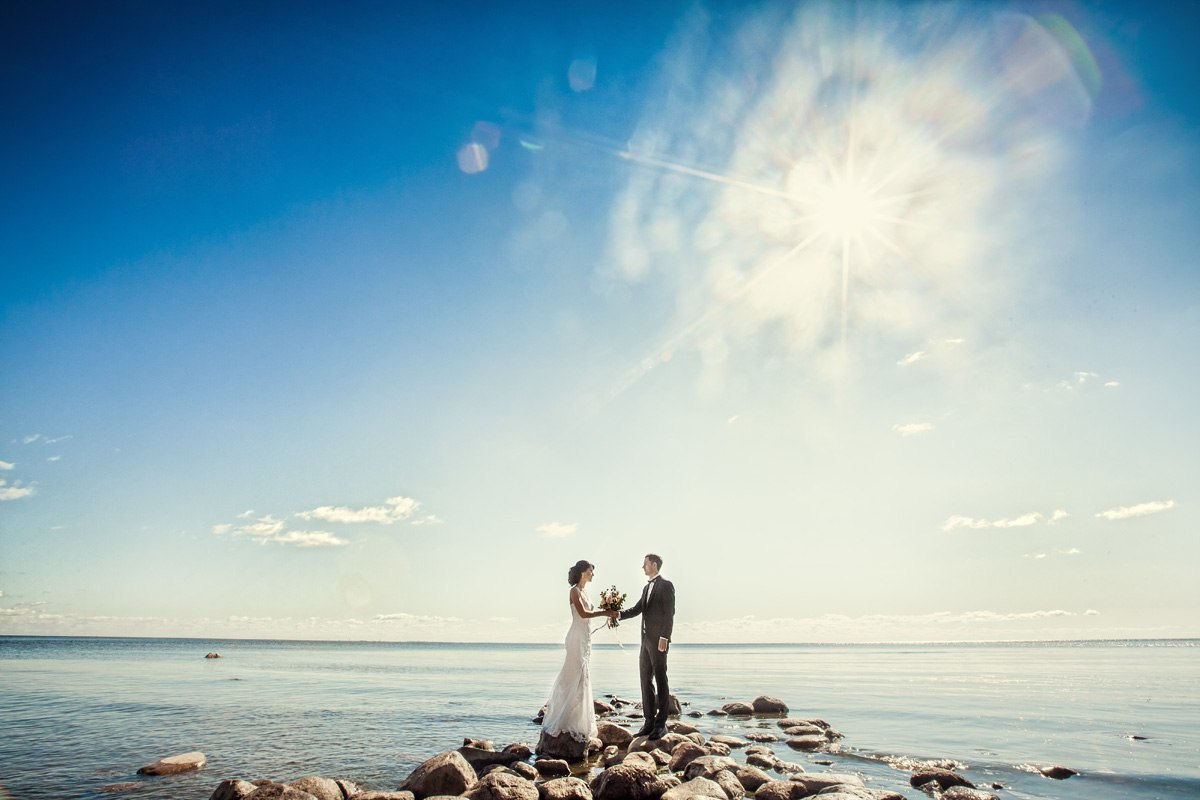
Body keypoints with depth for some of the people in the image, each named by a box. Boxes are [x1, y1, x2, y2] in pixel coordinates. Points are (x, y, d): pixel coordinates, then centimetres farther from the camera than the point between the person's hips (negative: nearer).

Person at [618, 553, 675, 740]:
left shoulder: (666, 585, -7)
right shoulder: (647, 588, 19)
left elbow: (669, 613, -13)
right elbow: (637, 609, 13)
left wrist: (664, 638, -19)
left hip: (658, 640, -8)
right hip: (646, 640, 8)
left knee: (661, 681, -2)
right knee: (646, 681, 9)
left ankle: (661, 724, 3)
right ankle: (649, 722, 15)